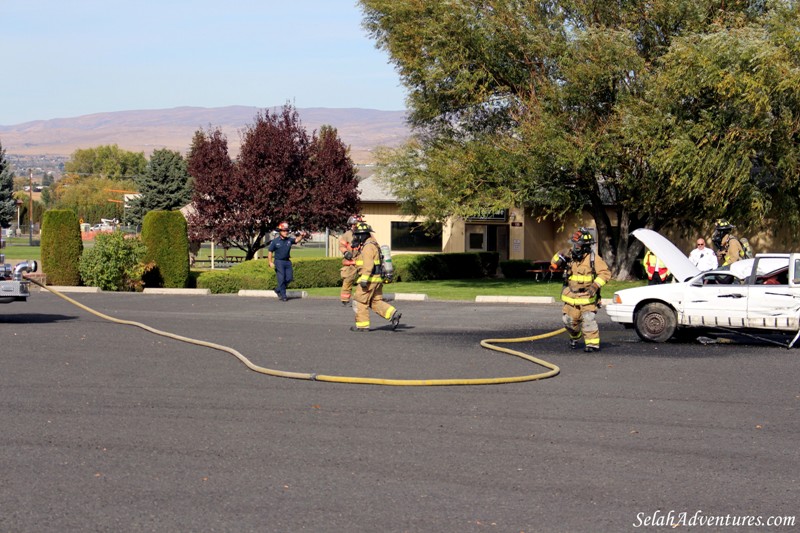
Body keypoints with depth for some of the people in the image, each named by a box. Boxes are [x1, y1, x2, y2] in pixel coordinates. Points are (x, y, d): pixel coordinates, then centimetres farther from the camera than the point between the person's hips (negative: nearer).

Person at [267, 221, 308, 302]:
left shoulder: (289, 240, 4)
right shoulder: (275, 241, -6)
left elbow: (296, 240, -12)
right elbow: (270, 252, -3)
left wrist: (301, 236, -33)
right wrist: (270, 262, -10)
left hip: (287, 261, 5)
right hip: (279, 262, -5)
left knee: (289, 278, 4)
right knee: (281, 279, -6)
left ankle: (278, 290, 24)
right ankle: (283, 296, 2)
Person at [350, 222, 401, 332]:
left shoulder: (368, 247, -15)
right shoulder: (371, 244, 18)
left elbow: (368, 264, -25)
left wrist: (364, 279, -30)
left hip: (370, 278, -10)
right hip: (376, 279, 10)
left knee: (360, 301, -1)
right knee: (376, 302, 11)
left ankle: (362, 325, 3)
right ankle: (393, 314, -1)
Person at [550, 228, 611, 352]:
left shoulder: (593, 258, -11)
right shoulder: (570, 255, 2)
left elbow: (605, 273, -12)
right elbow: (554, 265, 9)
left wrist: (595, 285, -25)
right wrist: (559, 257, -13)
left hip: (587, 296, -4)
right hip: (571, 295, 5)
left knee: (588, 319, -15)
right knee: (569, 320, 10)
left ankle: (593, 343, -10)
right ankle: (574, 337, 38)